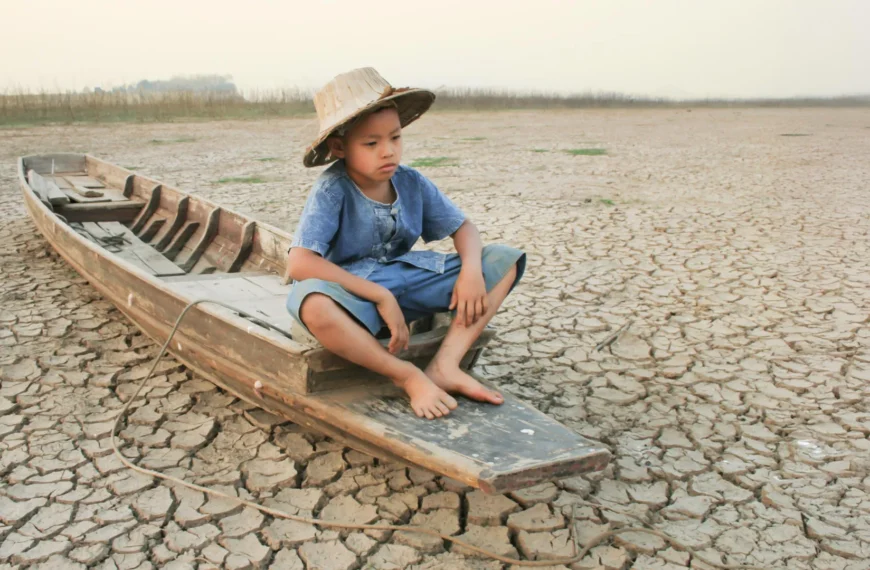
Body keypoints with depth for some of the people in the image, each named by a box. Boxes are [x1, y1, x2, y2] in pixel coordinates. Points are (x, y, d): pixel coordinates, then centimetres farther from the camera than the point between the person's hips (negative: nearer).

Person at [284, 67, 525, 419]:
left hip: (406, 279, 6)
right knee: (314, 306, -43)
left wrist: (472, 270, -18)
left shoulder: (412, 183, -3)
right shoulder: (332, 191, -18)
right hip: (354, 291, -5)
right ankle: (408, 377, -20)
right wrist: (380, 296, -30)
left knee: (505, 260, -3)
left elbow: (462, 227, 6)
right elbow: (299, 263, -30)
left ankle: (445, 365, -18)